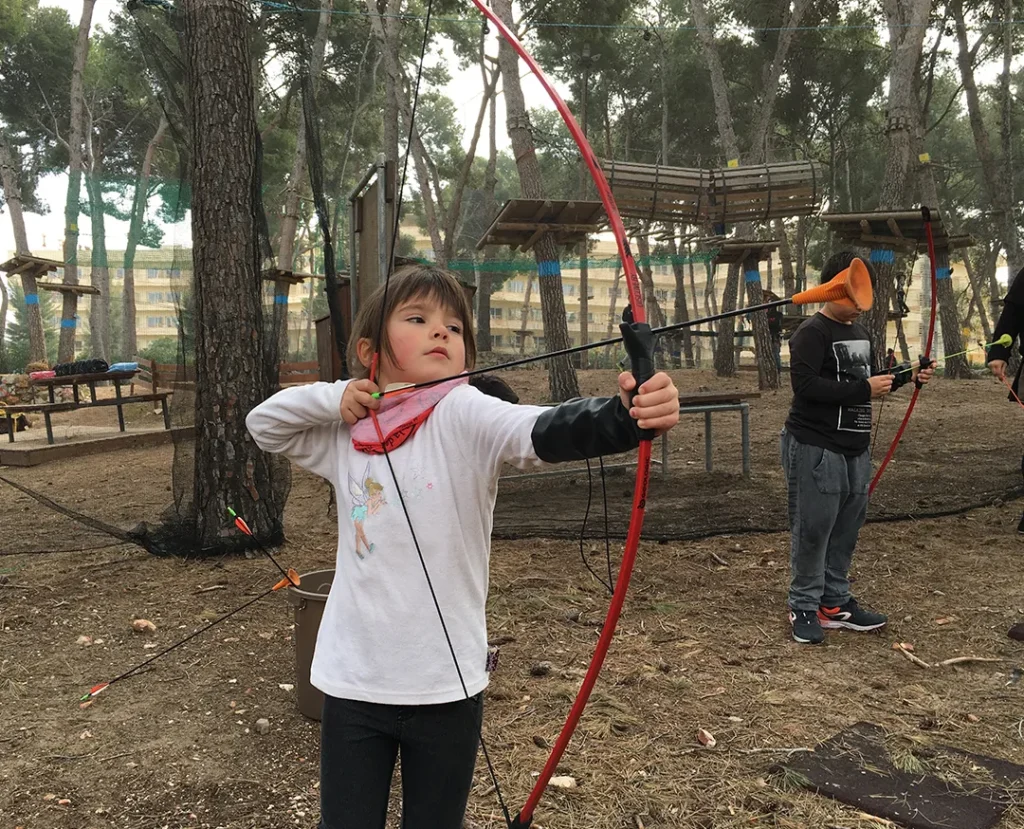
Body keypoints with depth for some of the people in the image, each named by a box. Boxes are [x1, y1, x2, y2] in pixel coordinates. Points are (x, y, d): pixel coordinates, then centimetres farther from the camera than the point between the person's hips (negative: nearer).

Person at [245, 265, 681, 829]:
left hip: (445, 683, -2)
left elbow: (548, 432, -30)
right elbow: (263, 424, 14)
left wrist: (627, 414, -51)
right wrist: (335, 397, -5)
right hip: (353, 682, 3)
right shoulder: (347, 435, 1)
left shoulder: (463, 414, -13)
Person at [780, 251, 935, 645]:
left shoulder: (860, 332, 16)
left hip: (856, 449, 8)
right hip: (816, 448, -8)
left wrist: (904, 376, 10)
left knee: (846, 530, 13)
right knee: (813, 530, -1)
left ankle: (835, 603, 25)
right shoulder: (812, 333, -11)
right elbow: (805, 385, -23)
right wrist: (864, 390, -21)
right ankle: (804, 608, 11)